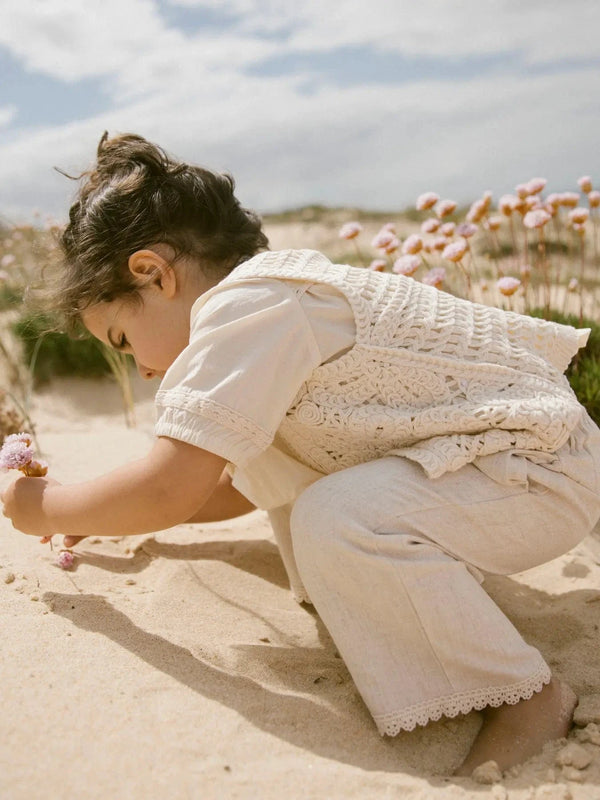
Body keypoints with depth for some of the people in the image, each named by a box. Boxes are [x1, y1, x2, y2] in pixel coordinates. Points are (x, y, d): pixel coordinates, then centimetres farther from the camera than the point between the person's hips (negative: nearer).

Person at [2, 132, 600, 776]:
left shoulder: (247, 303, -22)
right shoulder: (273, 307, 10)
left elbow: (170, 489, -26)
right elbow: (243, 484, 20)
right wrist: (114, 514, 18)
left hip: (546, 470, -9)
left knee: (337, 519, -33)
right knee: (265, 449, 10)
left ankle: (526, 697, -10)